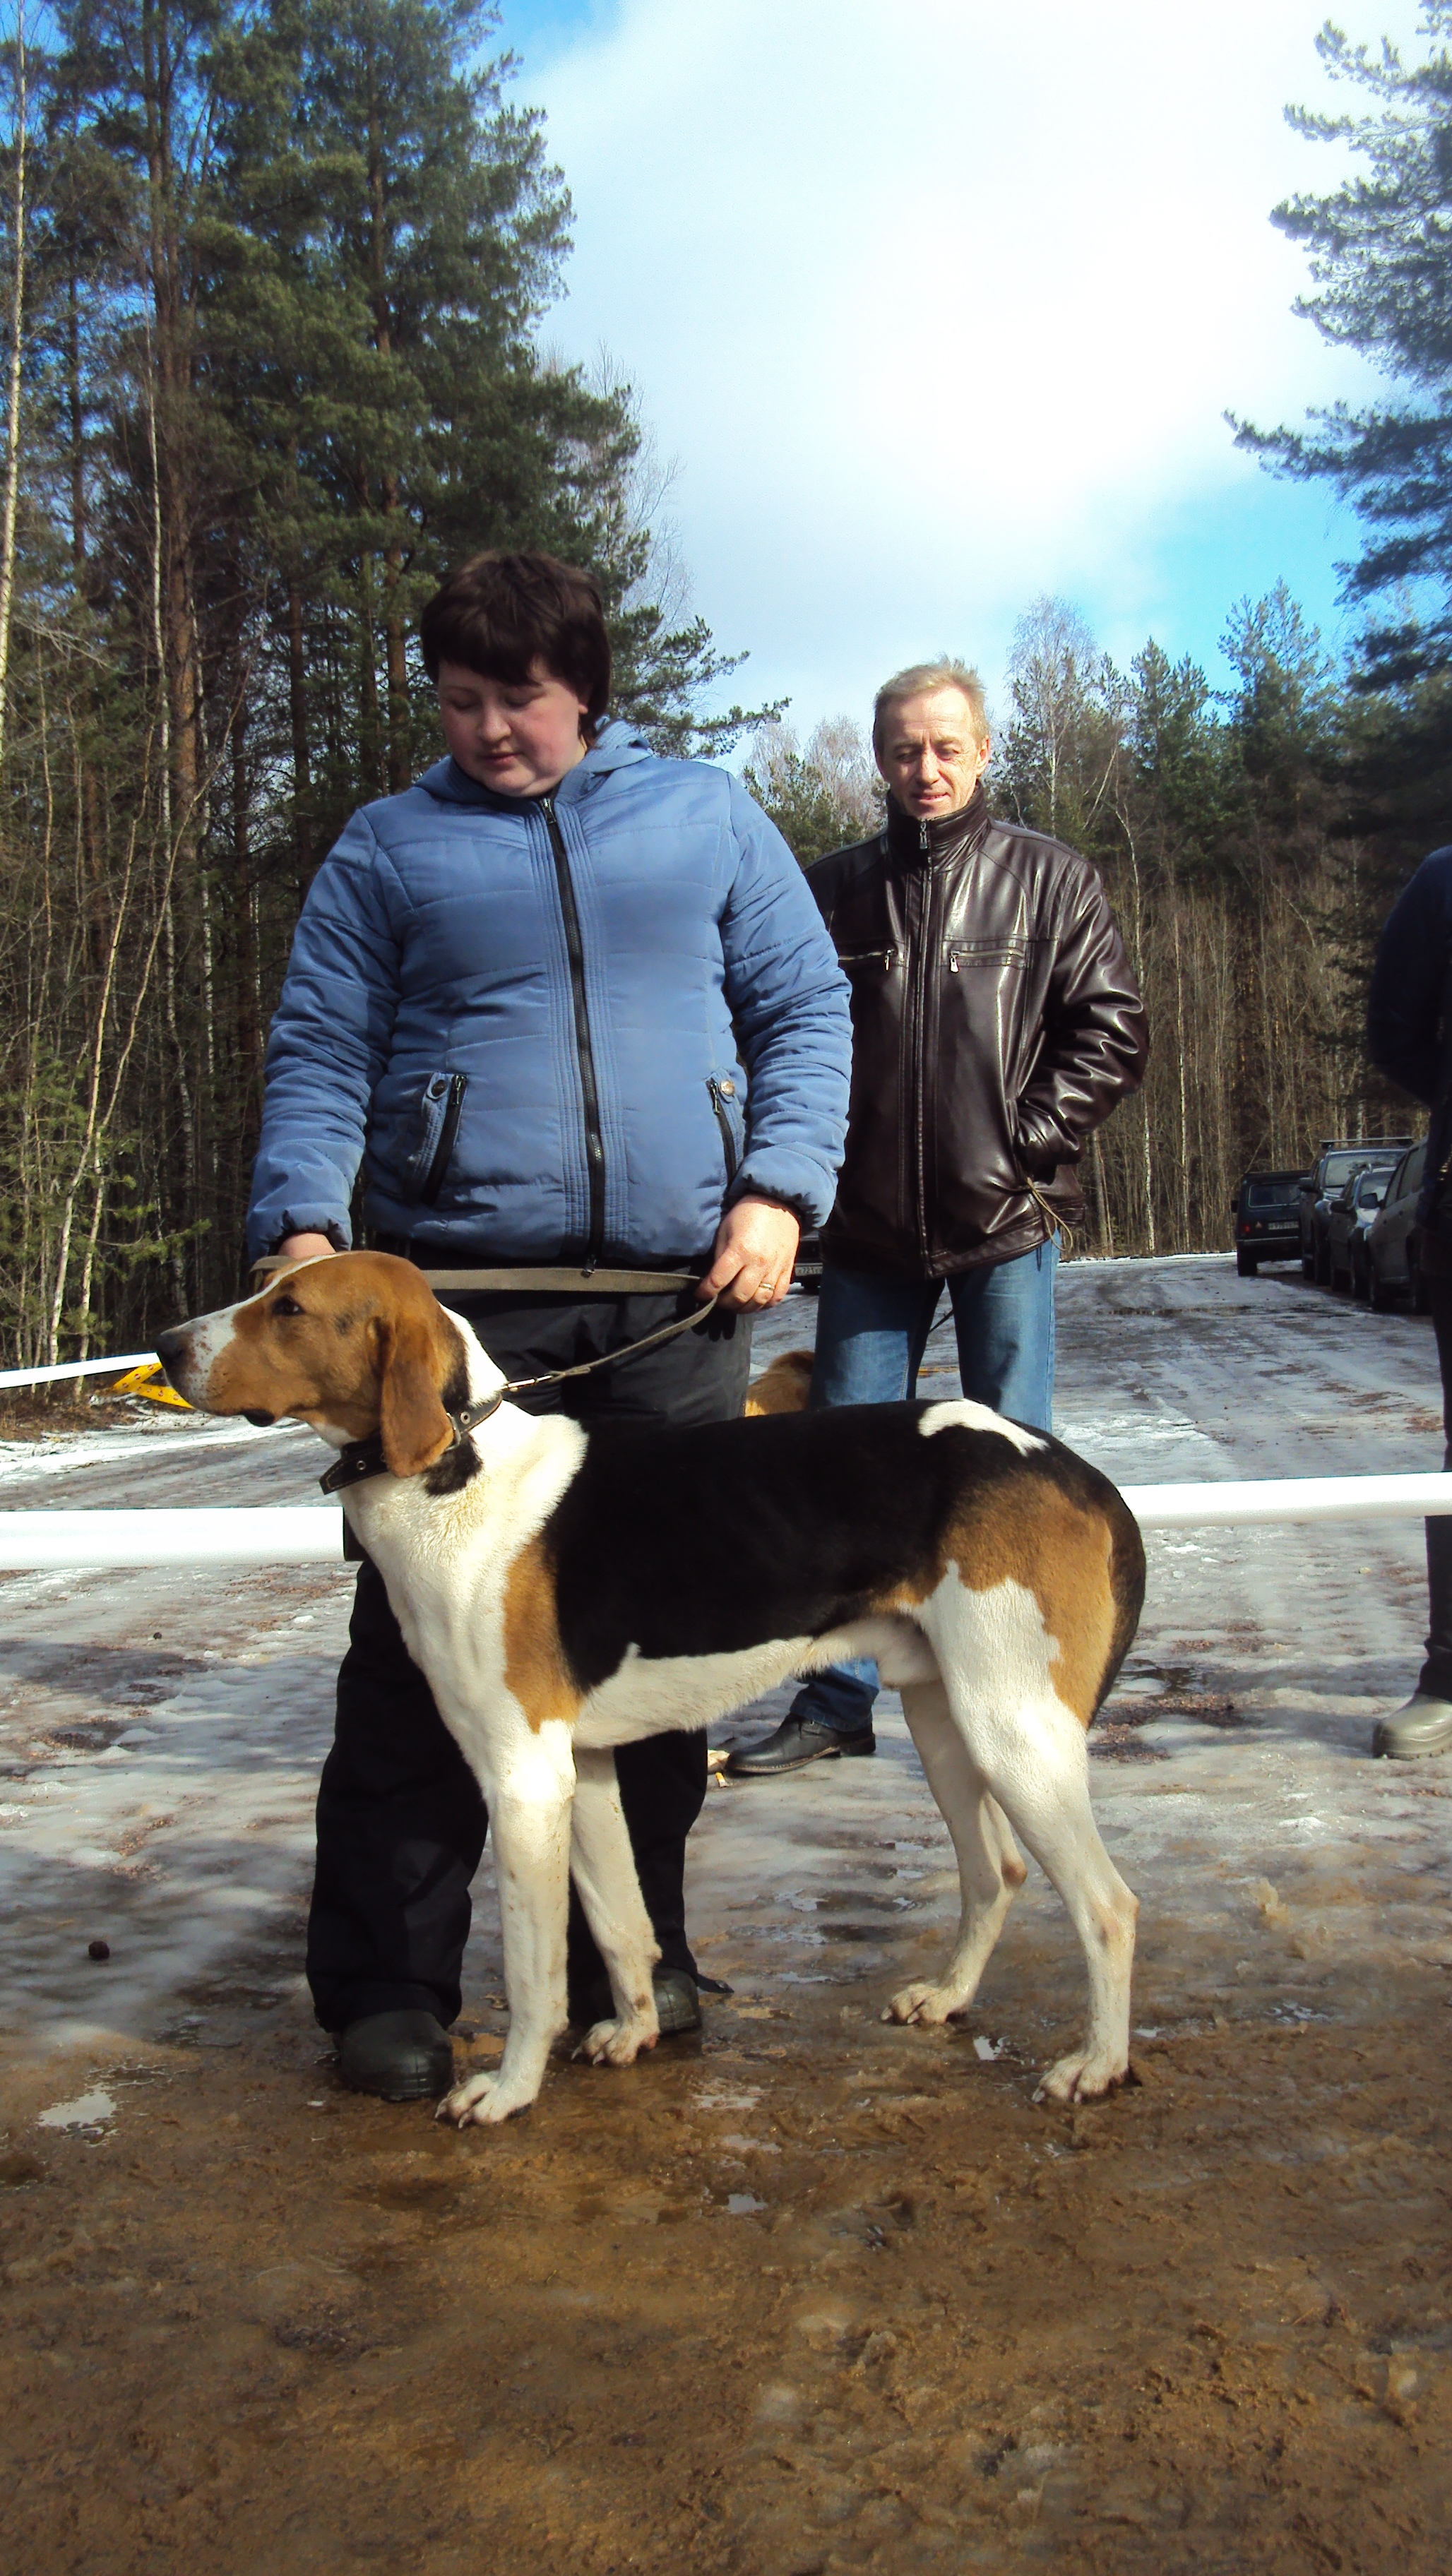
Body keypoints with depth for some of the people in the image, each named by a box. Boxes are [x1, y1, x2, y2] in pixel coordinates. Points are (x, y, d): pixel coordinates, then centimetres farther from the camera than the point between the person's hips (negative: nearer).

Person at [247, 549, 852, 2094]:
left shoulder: (705, 817, 13)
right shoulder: (389, 846, 11)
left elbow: (805, 1010, 11)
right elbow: (320, 1052, 5)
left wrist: (777, 1189, -3)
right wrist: (302, 1223, -11)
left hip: (680, 1293, 2)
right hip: (462, 1292, -1)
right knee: (424, 1640, -2)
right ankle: (386, 1982, 11)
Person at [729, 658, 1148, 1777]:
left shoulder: (1050, 879, 3)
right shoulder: (835, 890, 8)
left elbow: (1114, 1027, 0)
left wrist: (1030, 1141, -8)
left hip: (1007, 1223, -2)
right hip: (871, 1226, 2)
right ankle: (836, 1699, 18)